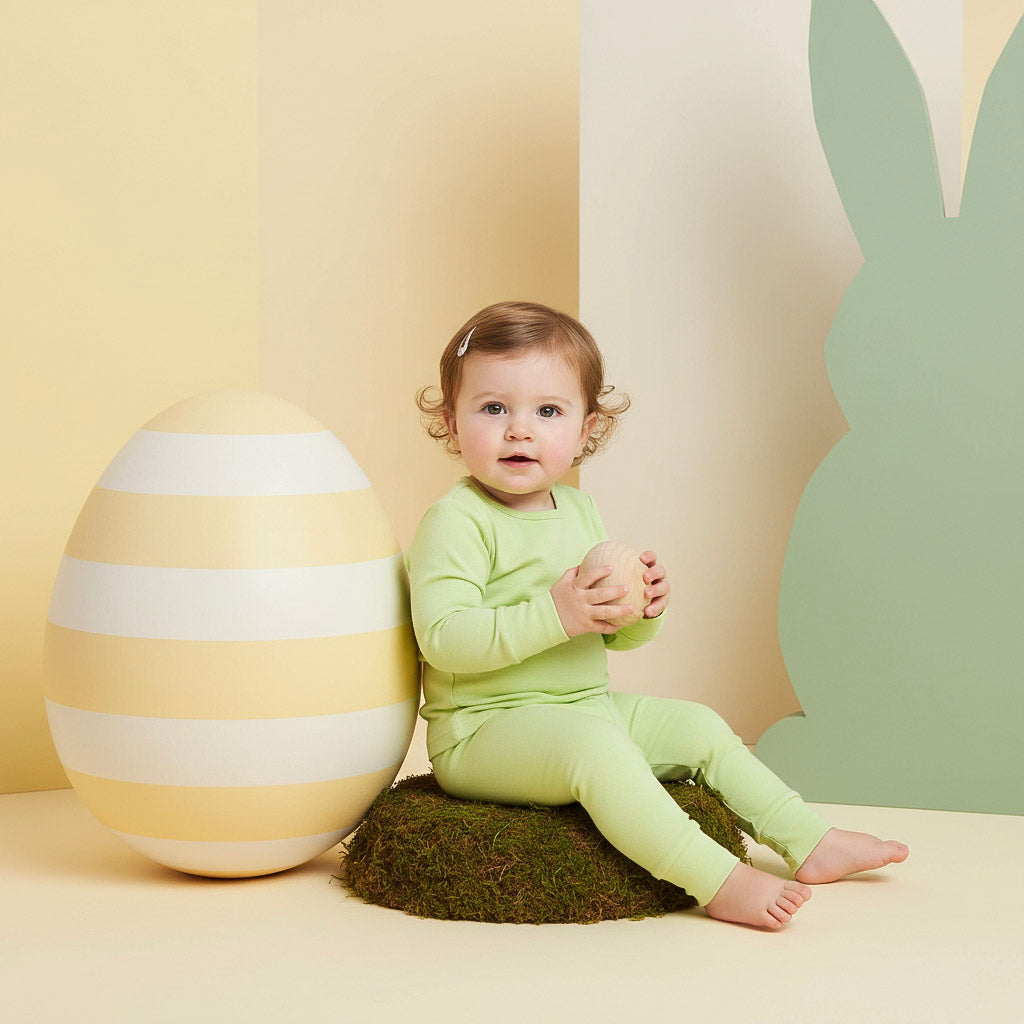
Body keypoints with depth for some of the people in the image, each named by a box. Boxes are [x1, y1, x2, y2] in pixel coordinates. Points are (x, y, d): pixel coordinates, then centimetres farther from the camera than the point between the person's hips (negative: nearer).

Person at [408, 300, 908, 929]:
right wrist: (554, 614, -29)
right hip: (484, 728, -9)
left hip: (586, 707, 9)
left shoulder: (578, 512, 12)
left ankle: (809, 841, 20)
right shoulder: (456, 522, -14)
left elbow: (614, 635, 19)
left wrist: (644, 608, -5)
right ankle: (718, 881, -37)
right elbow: (443, 638, -26)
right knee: (596, 746, -33)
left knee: (697, 726, 10)